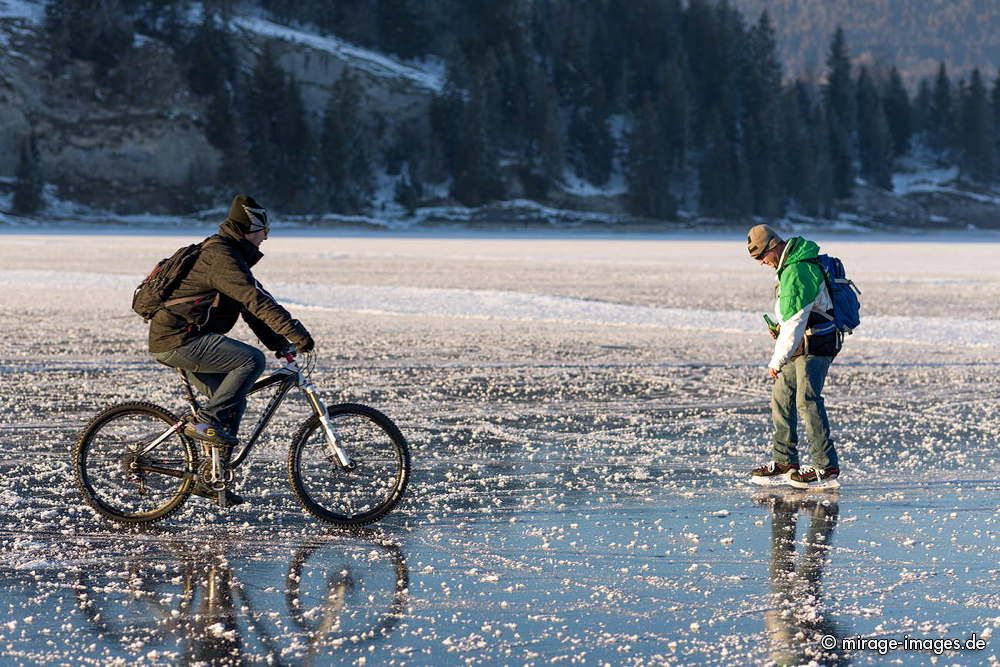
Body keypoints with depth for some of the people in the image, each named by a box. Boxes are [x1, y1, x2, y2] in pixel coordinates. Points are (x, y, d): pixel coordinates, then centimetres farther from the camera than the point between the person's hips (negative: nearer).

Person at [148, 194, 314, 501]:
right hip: (180, 340, -11)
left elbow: (252, 306, 18)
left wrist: (280, 343, 8)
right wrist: (297, 333, -26)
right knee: (252, 360, -20)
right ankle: (204, 421, -15)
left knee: (233, 401, 11)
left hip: (171, 341, 11)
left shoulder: (231, 256, 19)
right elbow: (257, 301, -24)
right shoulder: (221, 256, -15)